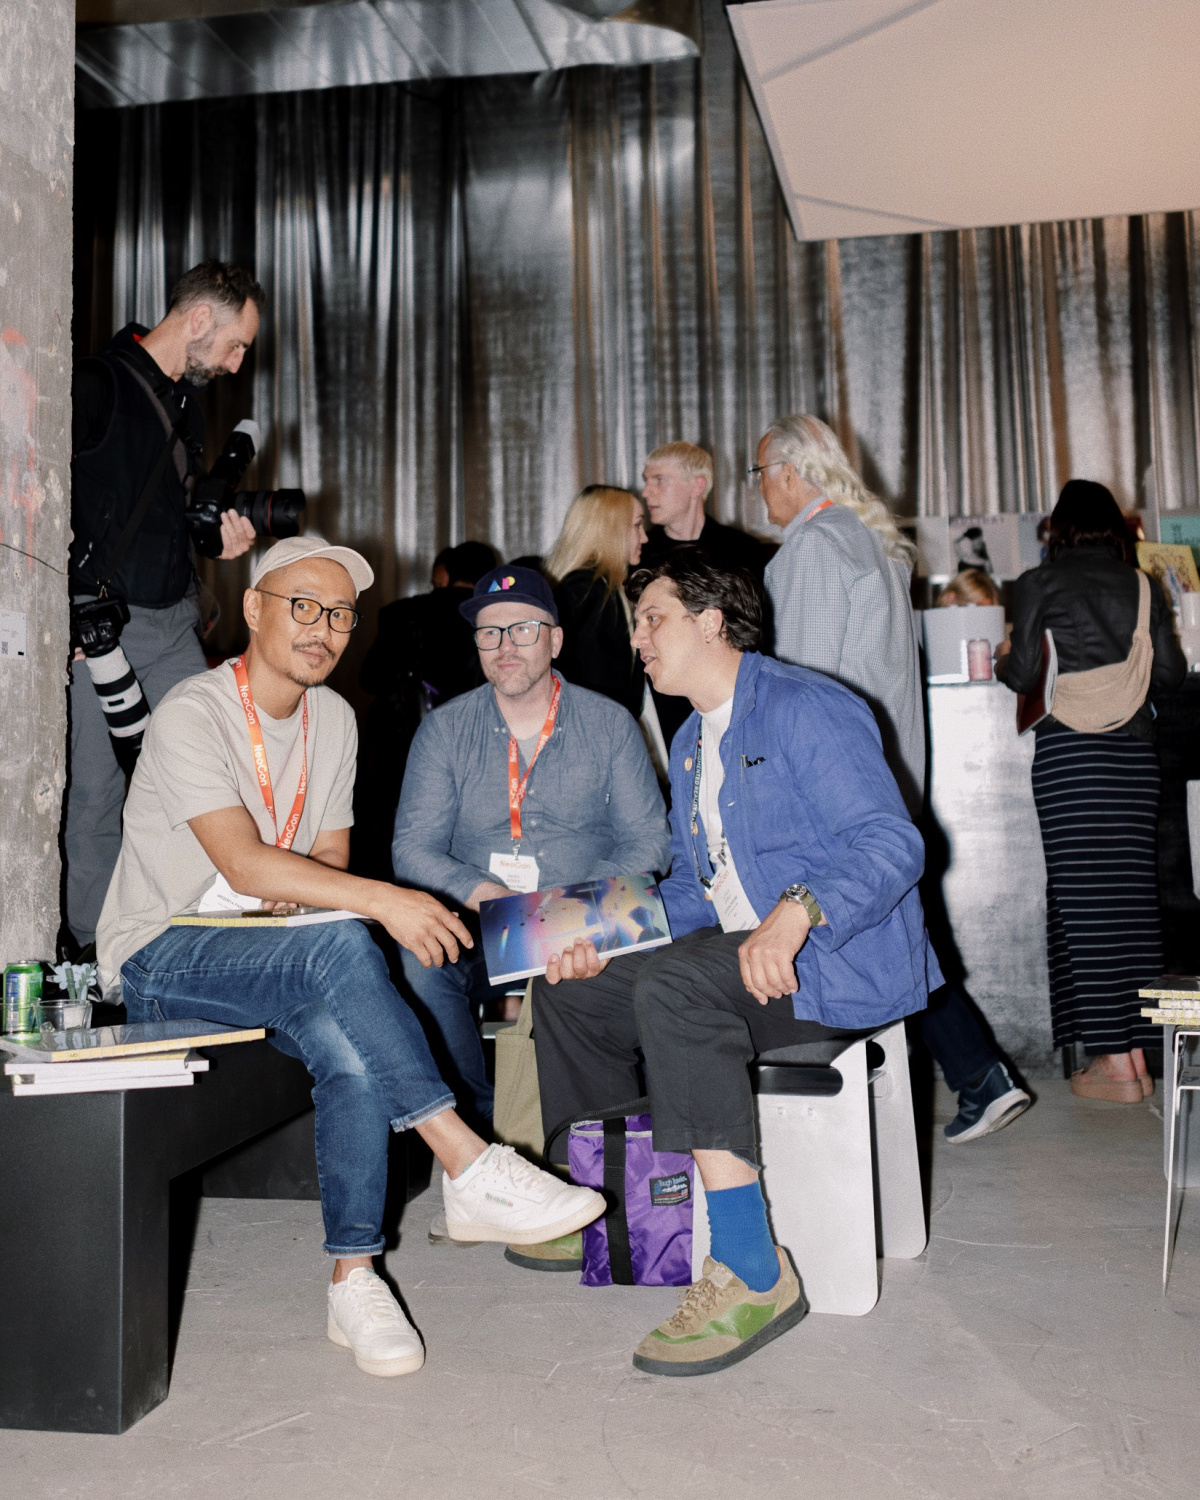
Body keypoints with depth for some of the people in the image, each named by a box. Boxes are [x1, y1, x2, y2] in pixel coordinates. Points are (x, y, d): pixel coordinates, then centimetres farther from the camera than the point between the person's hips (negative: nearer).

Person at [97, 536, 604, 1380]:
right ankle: (471, 1170, -30)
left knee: (348, 1046, -29)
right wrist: (384, 901, -33)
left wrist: (298, 895, -13)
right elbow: (245, 866, -26)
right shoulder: (193, 716, -14)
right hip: (158, 960, -6)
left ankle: (354, 1278, -17)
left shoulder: (333, 717, 8)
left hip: (274, 956, 6)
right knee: (337, 949, -35)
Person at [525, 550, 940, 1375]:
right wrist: (605, 940, 5)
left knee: (672, 986, -34)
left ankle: (753, 1274, -31)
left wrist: (795, 913, -38)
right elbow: (693, 886, 21)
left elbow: (892, 845, -22)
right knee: (570, 992, 4)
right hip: (737, 953, 10)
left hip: (842, 961, -10)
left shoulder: (805, 708, -12)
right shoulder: (691, 743, 19)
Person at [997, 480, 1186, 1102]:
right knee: (1132, 893, 8)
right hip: (1134, 751, 4)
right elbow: (1172, 671, 8)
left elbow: (1023, 673, -5)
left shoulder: (1037, 584, 0)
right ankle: (1137, 1055, 11)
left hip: (1066, 750, -4)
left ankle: (1113, 1063, -2)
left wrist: (1002, 660, 17)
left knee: (1083, 896, -2)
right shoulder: (1142, 587, 9)